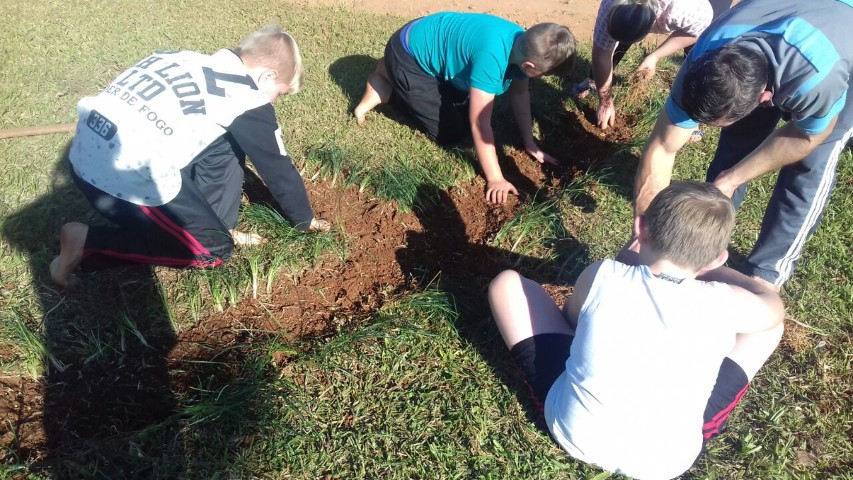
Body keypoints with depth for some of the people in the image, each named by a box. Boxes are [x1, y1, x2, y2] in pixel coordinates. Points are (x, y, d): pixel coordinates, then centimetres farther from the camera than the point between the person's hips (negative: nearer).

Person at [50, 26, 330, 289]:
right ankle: (87, 242, 3)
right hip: (126, 176, -9)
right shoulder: (247, 97, -4)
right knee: (214, 249, 7)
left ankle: (215, 226, 18)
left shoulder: (197, 63, 17)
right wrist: (305, 220, 23)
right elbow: (278, 168, 6)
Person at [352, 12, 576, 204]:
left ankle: (396, 80, 21)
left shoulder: (524, 44, -11)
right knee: (450, 133, -5)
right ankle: (383, 87, 6)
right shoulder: (492, 56, -37)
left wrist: (530, 144, 1)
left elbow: (520, 94, 4)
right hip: (409, 54, -8)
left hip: (429, 42, 8)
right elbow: (480, 124, -34)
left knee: (467, 112, 15)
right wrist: (495, 179, -31)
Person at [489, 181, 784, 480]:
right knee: (770, 325, 14)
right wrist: (706, 267, 19)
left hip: (573, 433, 0)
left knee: (507, 283, 8)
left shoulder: (602, 276, -16)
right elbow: (774, 305, 11)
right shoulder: (723, 303, -14)